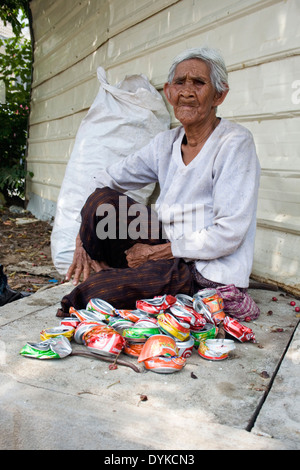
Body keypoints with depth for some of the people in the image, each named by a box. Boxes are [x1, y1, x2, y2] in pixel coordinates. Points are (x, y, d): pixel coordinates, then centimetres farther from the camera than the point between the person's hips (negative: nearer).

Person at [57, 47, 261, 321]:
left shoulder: (235, 143, -14)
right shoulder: (166, 143, 5)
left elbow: (228, 234, -19)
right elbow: (105, 179, 8)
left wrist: (155, 252, -15)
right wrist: (84, 237, -6)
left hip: (208, 269, -6)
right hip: (169, 248, 7)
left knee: (94, 293, -23)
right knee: (102, 198, -10)